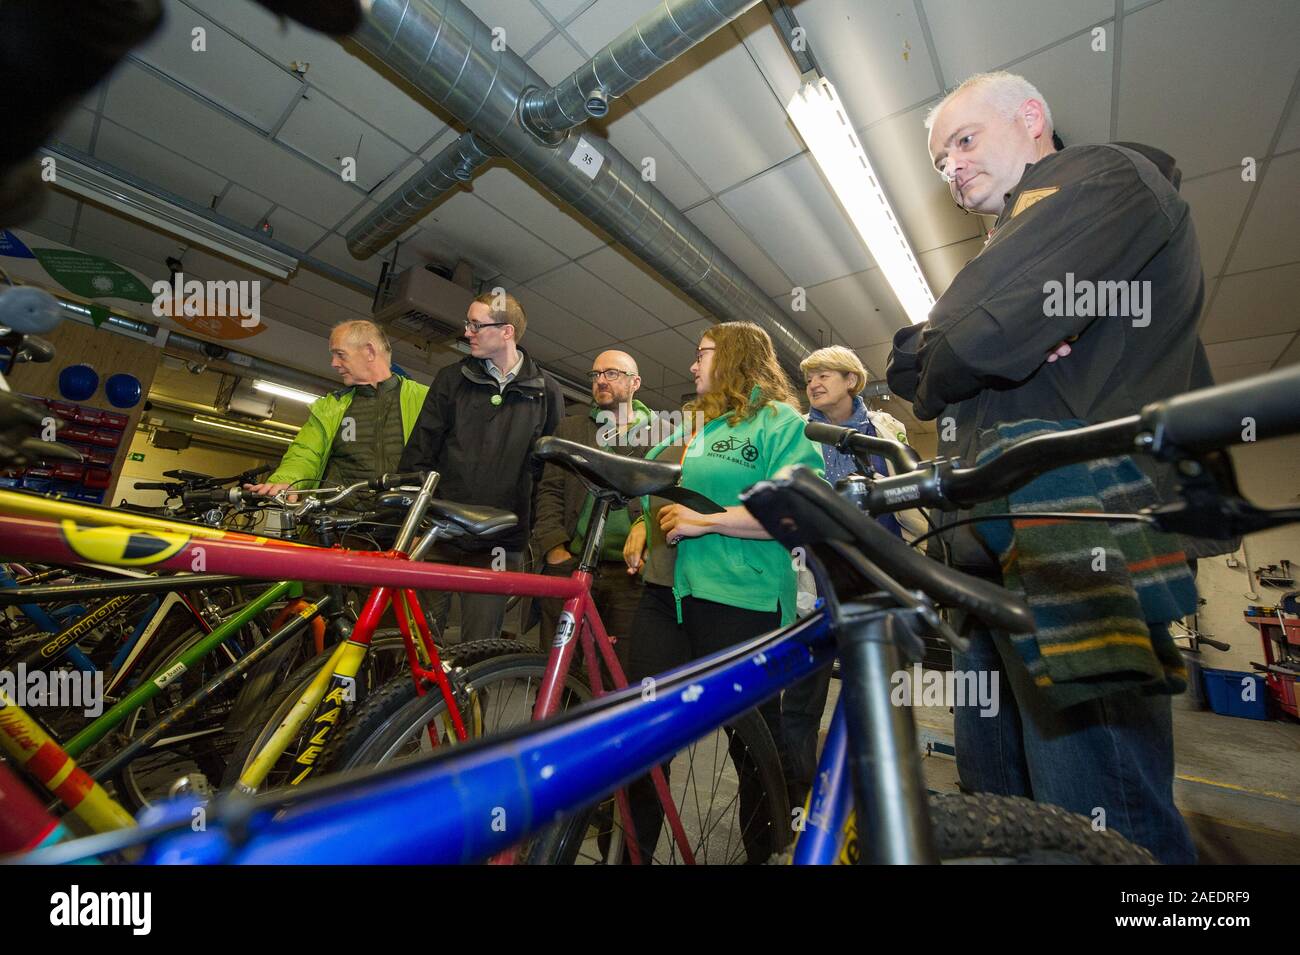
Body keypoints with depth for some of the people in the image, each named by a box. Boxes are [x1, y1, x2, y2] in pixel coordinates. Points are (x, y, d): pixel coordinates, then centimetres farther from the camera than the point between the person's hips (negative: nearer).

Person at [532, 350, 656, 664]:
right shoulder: (570, 429, 15)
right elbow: (550, 490, 9)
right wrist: (553, 547, -4)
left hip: (631, 570, -1)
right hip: (569, 564, 2)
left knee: (623, 669, 7)